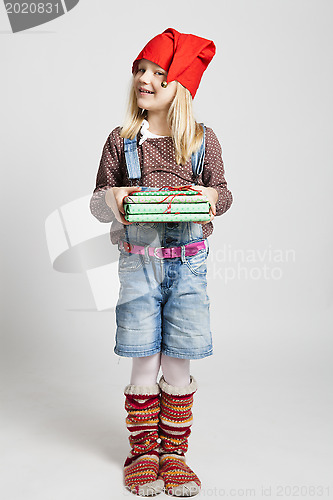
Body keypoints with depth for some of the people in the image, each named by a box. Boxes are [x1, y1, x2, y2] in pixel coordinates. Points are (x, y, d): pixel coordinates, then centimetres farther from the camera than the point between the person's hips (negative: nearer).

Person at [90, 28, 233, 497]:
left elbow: (223, 192, 10)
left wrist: (212, 196, -12)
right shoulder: (121, 140, 5)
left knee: (178, 366, 6)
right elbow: (97, 202, 8)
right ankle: (142, 451, 24)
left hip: (188, 262, 0)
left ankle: (173, 453, 24)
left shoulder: (203, 140, 4)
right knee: (145, 365, 4)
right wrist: (111, 198, -15)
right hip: (139, 261, 0)